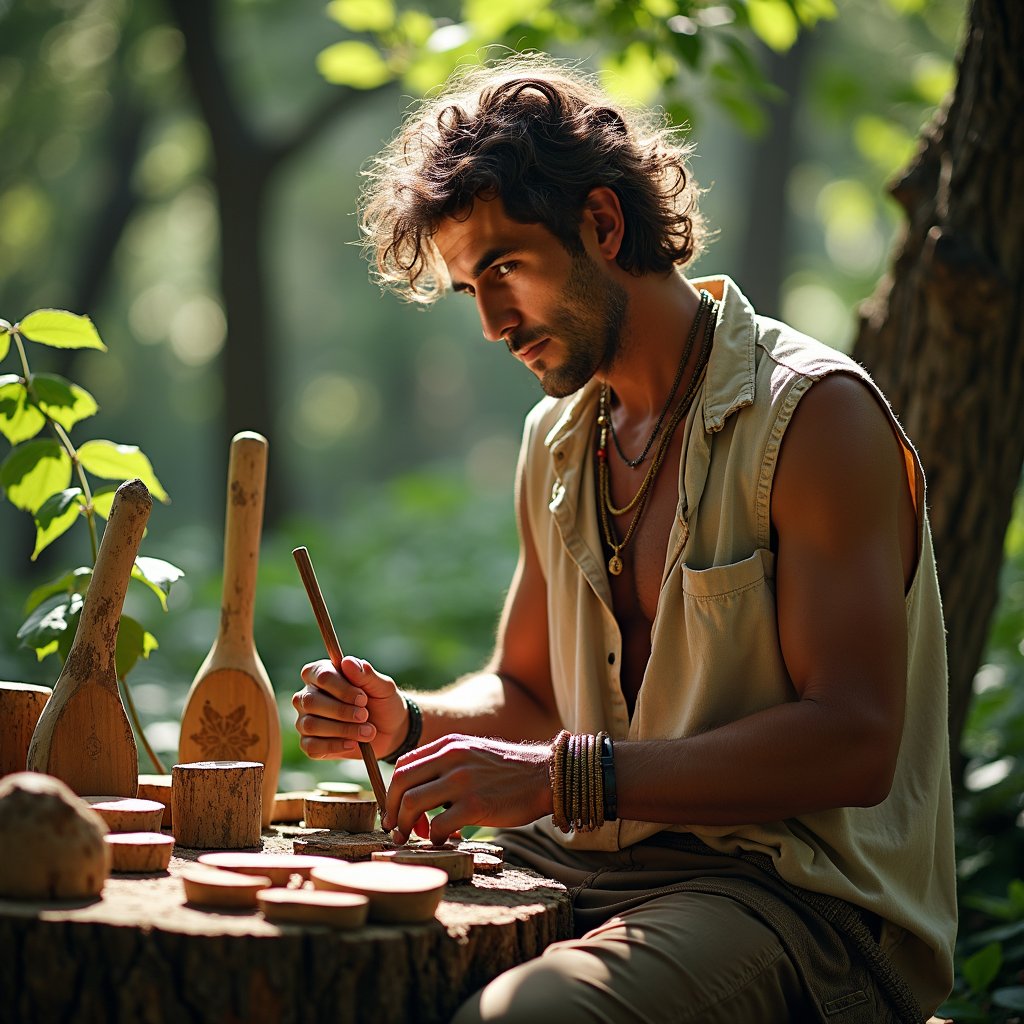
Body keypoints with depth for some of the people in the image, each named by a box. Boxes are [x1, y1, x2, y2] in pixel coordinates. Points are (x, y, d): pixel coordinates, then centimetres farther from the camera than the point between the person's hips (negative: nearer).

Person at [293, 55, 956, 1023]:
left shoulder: (812, 414, -11)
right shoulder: (555, 442, 14)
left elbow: (852, 743, -19)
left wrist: (564, 776, -23)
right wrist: (407, 723, 3)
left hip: (798, 898, -7)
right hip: (592, 869, 7)